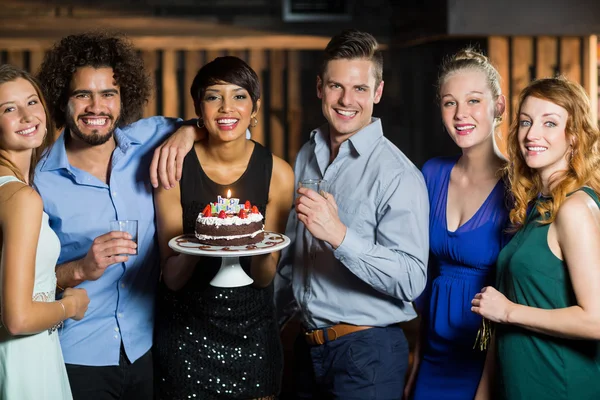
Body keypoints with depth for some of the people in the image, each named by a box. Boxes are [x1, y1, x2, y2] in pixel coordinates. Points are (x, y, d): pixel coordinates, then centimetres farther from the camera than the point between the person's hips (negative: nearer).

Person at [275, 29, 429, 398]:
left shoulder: (398, 174, -16)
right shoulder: (307, 156, 6)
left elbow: (411, 281, -23)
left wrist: (339, 236, -32)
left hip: (368, 353, -6)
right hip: (308, 345, 6)